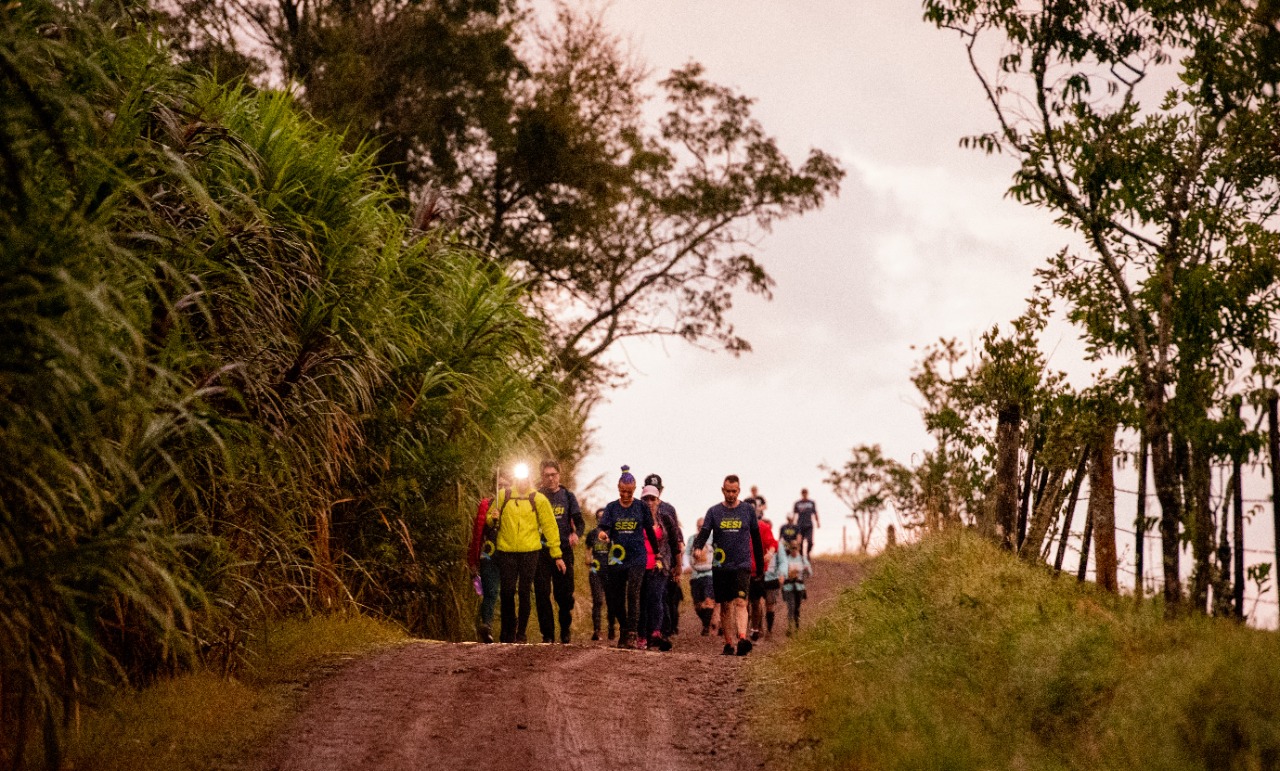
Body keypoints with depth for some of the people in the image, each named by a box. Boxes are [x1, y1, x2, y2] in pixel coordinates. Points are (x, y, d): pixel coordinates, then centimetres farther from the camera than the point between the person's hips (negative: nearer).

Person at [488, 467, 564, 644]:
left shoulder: (538, 499, 3)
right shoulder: (503, 495, 8)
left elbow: (550, 527, 4)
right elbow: (489, 518, 17)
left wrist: (556, 555, 2)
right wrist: (493, 518, -9)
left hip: (529, 551, -1)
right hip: (506, 550, 1)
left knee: (525, 592, 1)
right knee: (506, 592, -1)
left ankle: (521, 633, 9)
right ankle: (508, 633, 12)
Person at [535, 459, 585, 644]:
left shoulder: (568, 497, 10)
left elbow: (579, 521, 4)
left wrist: (576, 533, -18)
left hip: (563, 550, 0)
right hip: (541, 551, 0)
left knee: (564, 594, -1)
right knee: (542, 593, -5)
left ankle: (565, 631, 17)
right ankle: (547, 634, 0)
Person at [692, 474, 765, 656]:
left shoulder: (748, 510, 6)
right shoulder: (714, 511, 5)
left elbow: (756, 537, 13)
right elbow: (704, 532, -6)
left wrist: (760, 565, 14)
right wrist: (697, 547, -28)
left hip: (742, 565, -2)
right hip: (720, 566, 2)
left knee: (740, 602, -17)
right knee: (725, 606, 6)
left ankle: (742, 638, -30)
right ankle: (728, 644, 13)